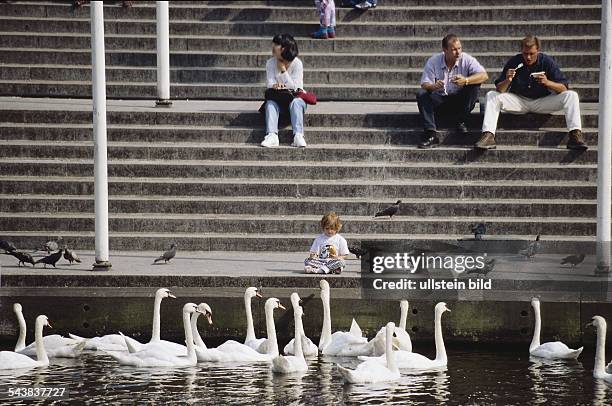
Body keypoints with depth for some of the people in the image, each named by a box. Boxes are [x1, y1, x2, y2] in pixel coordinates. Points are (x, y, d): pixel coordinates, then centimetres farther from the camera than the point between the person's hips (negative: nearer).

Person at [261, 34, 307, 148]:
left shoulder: (296, 63, -9)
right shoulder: (270, 63, 3)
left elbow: (294, 87, -13)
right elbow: (269, 84, -5)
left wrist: (283, 70, -18)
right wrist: (275, 86, -30)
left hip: (295, 97, -2)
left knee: (295, 102, -36)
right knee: (270, 103, -30)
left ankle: (298, 135, -49)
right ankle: (272, 136, -50)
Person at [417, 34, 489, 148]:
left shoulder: (467, 59, -9)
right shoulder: (433, 62, -6)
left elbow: (484, 76, -21)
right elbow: (424, 84, -12)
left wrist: (466, 81, -39)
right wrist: (433, 86, -38)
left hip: (460, 100, 0)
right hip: (440, 102, 0)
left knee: (474, 86, -25)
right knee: (421, 94, -26)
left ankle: (460, 121, -13)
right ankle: (431, 135, -34)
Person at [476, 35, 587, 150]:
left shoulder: (547, 61, -10)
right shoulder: (514, 62, -9)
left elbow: (563, 88, -14)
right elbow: (499, 90, -10)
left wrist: (547, 83, -32)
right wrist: (507, 81, -32)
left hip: (542, 101, -1)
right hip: (519, 101, 1)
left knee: (571, 96, -22)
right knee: (491, 96, -21)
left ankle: (575, 136, -30)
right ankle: (488, 137, -31)